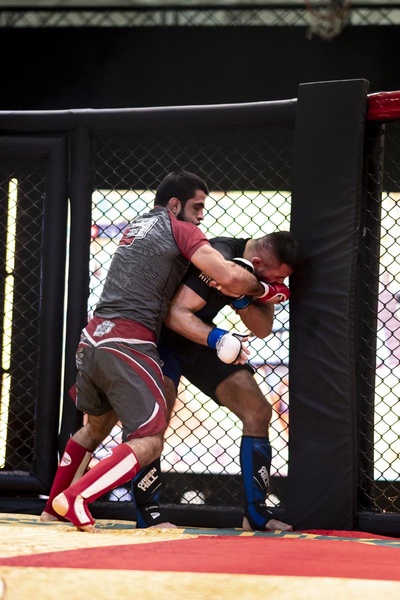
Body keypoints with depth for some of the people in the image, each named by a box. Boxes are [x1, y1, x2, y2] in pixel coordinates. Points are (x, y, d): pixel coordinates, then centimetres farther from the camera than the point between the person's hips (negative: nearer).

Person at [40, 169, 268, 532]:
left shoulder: (137, 227, 23)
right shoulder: (179, 229, 0)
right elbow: (228, 276, -14)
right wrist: (262, 289, 6)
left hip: (92, 338, 9)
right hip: (128, 345, -9)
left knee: (97, 427, 29)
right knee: (149, 443, -9)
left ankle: (53, 509, 32)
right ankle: (74, 499, -22)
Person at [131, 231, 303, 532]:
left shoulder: (267, 268, -5)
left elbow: (263, 329, -3)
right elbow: (176, 314, -33)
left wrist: (243, 302, -23)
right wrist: (215, 338, -48)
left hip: (201, 336, 8)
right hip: (162, 334, -8)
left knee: (258, 411, 2)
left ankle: (257, 514, 7)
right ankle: (148, 513, -21)